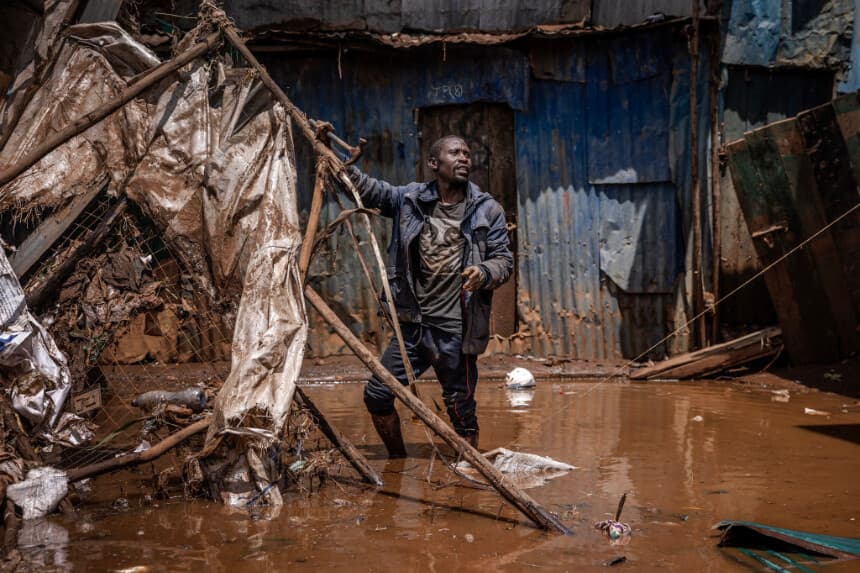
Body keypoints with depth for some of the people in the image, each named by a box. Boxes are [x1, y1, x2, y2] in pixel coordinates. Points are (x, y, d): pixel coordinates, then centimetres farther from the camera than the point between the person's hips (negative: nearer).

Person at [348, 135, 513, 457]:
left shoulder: (487, 210, 1)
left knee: (461, 409, 2)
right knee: (377, 394, 8)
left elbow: (504, 260, 0)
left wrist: (485, 273, -23)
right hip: (413, 324, 3)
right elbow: (366, 189, 12)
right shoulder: (411, 199, 7)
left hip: (456, 330, -3)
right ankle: (398, 462, 29)